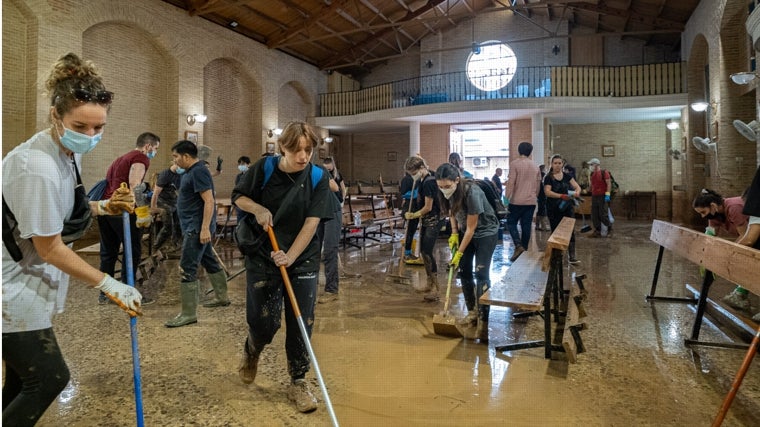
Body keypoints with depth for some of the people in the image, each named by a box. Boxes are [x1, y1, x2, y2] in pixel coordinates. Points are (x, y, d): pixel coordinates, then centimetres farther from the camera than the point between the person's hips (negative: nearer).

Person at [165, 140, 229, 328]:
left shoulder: (198, 172, -16)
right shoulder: (192, 171, 15)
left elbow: (209, 201, -23)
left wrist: (205, 228, -27)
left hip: (197, 228, -11)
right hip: (195, 227, 11)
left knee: (187, 269, -9)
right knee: (210, 261, 19)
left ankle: (189, 313, -4)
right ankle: (222, 297, 32)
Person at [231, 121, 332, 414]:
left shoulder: (318, 178, -9)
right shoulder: (264, 168, -7)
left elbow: (311, 223, -14)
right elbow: (238, 197, 5)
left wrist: (290, 256, -24)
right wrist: (257, 208, -16)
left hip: (303, 260, 0)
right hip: (262, 258, 0)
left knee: (301, 324, 1)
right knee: (263, 322, 0)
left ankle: (298, 382, 21)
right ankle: (251, 351, 38)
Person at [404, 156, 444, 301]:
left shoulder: (429, 182, -20)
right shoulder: (422, 180, 9)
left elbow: (428, 207, -19)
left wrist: (413, 215, -7)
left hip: (433, 222, -10)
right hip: (425, 221, 10)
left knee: (428, 253, -12)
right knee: (423, 251, 13)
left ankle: (435, 288, -8)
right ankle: (429, 282, 26)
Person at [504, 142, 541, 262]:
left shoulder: (515, 164, -8)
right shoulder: (535, 166, 11)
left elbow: (511, 183, -13)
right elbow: (538, 185, 16)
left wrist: (506, 198, -10)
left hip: (517, 200, -5)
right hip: (531, 201, 5)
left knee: (511, 223, 5)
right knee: (527, 225, 8)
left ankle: (518, 245, -14)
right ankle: (524, 248, 13)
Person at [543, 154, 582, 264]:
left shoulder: (567, 176, 9)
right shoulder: (548, 177, -3)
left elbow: (577, 187, 7)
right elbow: (547, 192, -16)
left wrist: (577, 192, -17)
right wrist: (561, 196, -28)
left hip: (567, 208, 3)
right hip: (554, 210, -3)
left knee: (570, 231, -3)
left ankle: (571, 256, -1)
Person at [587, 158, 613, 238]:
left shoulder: (604, 172, -7)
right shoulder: (592, 174, 14)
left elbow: (609, 184, -12)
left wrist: (607, 194, -19)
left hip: (602, 197, -7)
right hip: (594, 196, 7)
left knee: (603, 215, -6)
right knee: (594, 215, 5)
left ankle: (609, 230, 10)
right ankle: (597, 231, 12)